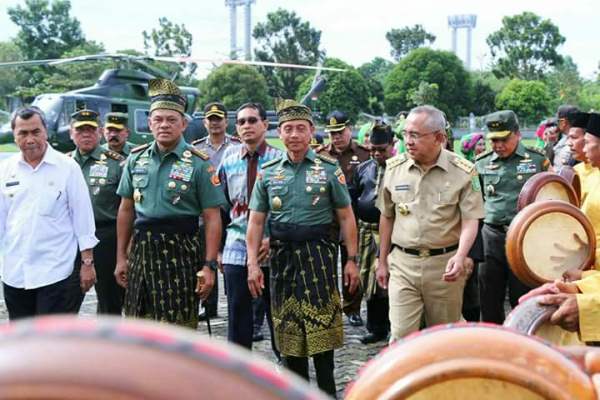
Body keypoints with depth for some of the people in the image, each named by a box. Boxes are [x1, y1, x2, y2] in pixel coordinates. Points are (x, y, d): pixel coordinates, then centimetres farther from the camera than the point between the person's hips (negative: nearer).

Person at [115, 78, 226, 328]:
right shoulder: (136, 159, 7)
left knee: (179, 325, 2)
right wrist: (121, 257, 11)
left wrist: (209, 266, -13)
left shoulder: (199, 164, -6)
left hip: (181, 251, -4)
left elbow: (212, 218, -7)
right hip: (142, 249, 4)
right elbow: (126, 210, 13)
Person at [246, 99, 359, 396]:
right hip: (282, 256, 3)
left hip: (319, 253, -3)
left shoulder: (329, 169, 1)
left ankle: (326, 390, 10)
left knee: (321, 325, -3)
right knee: (287, 328, 9)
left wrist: (352, 260, -3)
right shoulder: (268, 172, 7)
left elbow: (346, 217, 2)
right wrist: (253, 263, 0)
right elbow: (256, 221, 7)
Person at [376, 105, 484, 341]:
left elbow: (470, 221, -7)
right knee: (401, 337, -5)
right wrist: (382, 262, 15)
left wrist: (460, 257, -24)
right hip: (402, 263, 1)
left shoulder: (463, 172, -6)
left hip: (445, 264, -1)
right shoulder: (394, 168, 3)